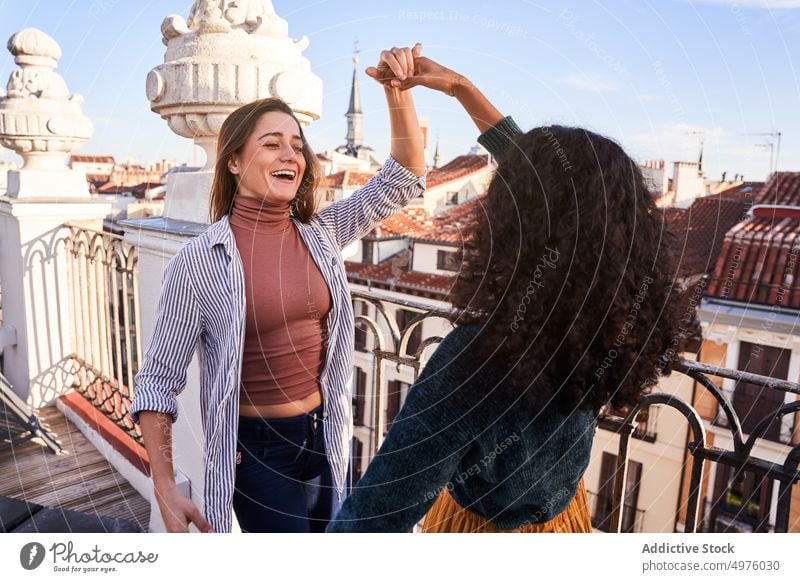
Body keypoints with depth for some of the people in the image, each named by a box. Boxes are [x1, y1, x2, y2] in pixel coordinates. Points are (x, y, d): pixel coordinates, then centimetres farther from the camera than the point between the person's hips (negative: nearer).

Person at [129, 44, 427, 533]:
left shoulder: (321, 234, -4)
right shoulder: (199, 262, -15)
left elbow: (405, 178, -3)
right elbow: (158, 380, -11)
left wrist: (398, 91, -16)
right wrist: (166, 490, -18)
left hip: (325, 438, 5)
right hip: (257, 450, -4)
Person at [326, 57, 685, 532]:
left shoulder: (480, 356, -39)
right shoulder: (617, 308, -20)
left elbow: (379, 512, -35)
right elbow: (544, 177, -10)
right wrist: (461, 88, -4)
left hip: (480, 523, -5)